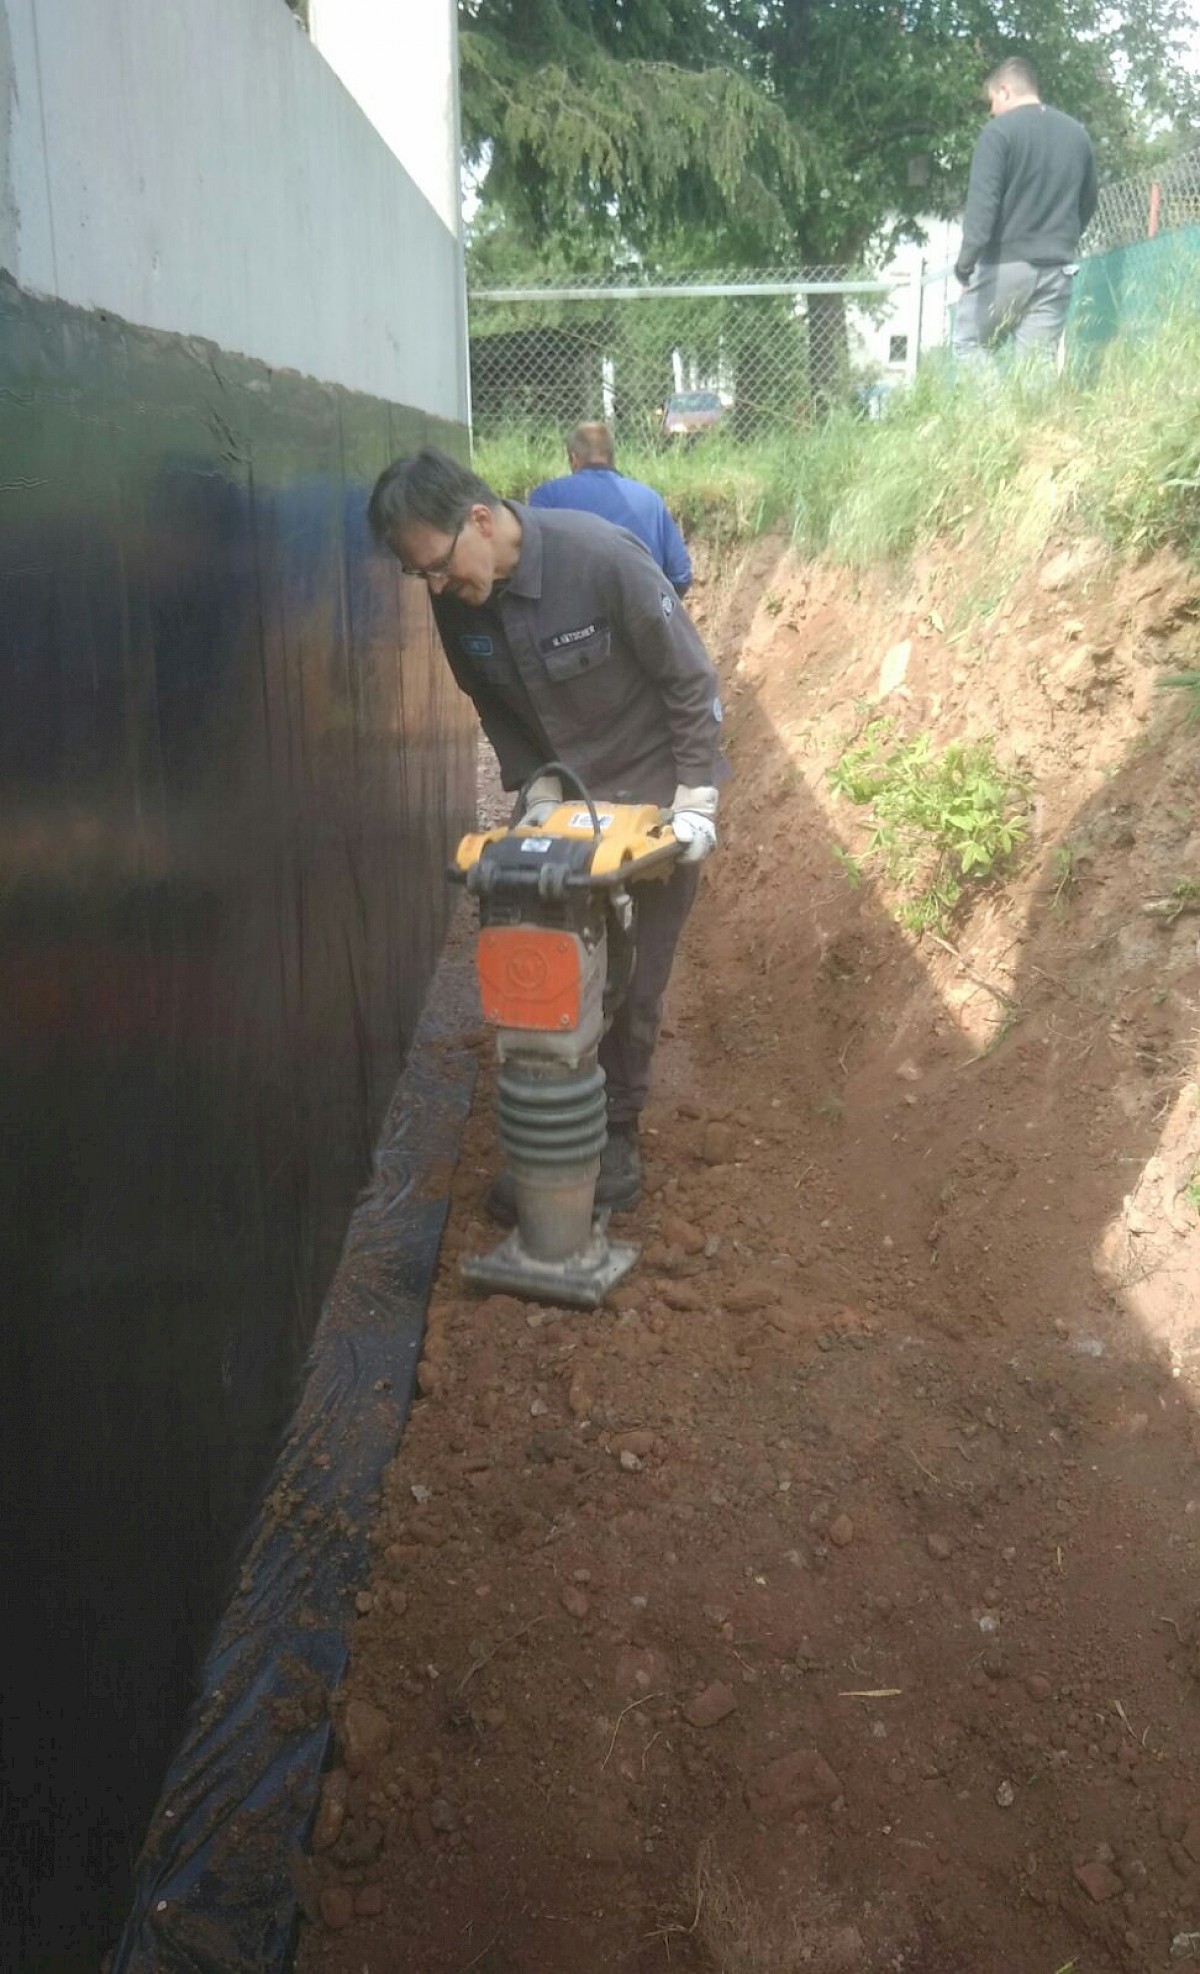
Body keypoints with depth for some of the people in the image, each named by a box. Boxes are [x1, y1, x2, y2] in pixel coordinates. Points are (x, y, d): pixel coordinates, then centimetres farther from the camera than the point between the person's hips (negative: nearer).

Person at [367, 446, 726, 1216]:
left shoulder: (603, 557, -27)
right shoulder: (458, 602, -11)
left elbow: (692, 682, -18)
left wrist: (694, 801, -19)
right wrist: (538, 790, -6)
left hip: (656, 799, -4)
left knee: (634, 982, 2)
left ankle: (617, 1131, 20)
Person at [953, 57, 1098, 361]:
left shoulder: (999, 131, -4)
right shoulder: (1078, 134, 16)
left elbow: (982, 199, -14)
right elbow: (1088, 202, 23)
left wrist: (966, 258, -16)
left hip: (1004, 263, -5)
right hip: (1055, 268, 5)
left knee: (970, 349, 3)